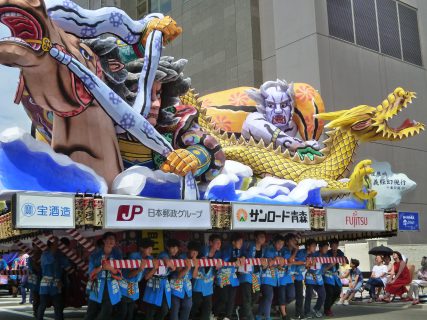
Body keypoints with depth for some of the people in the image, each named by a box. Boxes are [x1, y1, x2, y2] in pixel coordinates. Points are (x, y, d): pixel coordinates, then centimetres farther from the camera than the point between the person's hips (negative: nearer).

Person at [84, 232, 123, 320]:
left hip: (111, 290, 0)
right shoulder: (95, 255, 1)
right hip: (97, 289, 0)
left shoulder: (117, 255, 4)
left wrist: (110, 268, -17)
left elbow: (120, 274, 1)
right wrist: (101, 267, -18)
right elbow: (91, 272, -2)